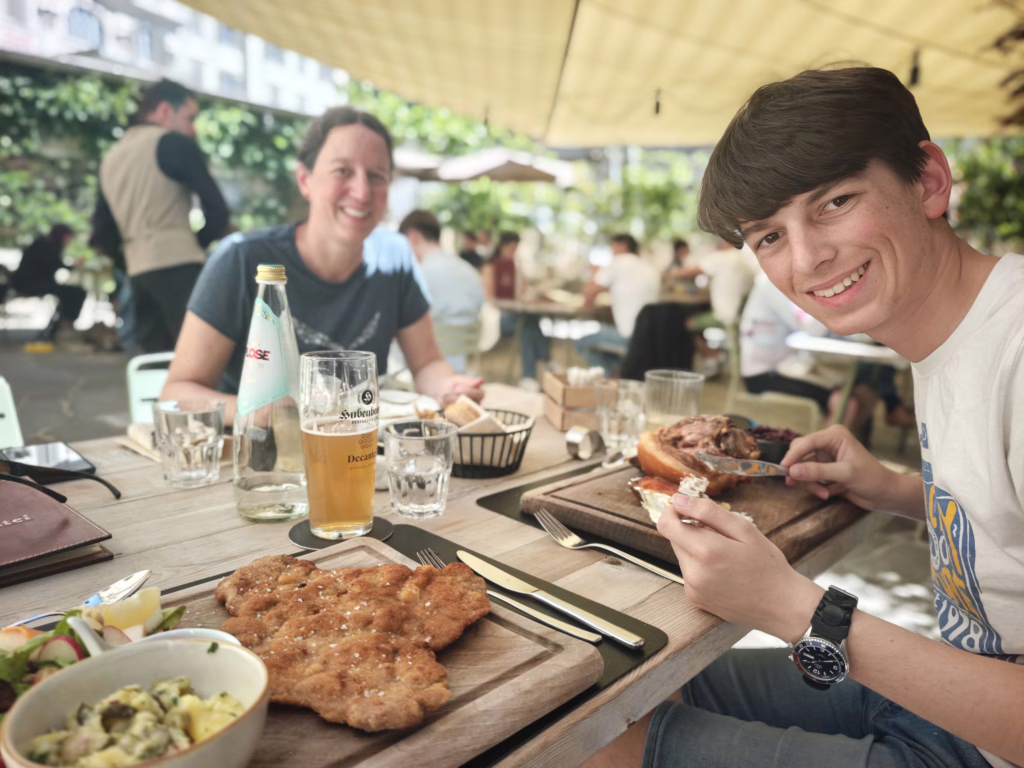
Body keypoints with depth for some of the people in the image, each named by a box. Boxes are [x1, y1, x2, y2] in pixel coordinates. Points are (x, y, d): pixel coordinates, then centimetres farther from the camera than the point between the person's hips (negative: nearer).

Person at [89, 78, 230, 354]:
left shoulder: (111, 158, 20)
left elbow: (102, 235, 17)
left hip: (138, 271, 7)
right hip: (177, 264, -7)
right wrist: (200, 241, 8)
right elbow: (216, 207, -6)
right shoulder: (173, 143, 0)